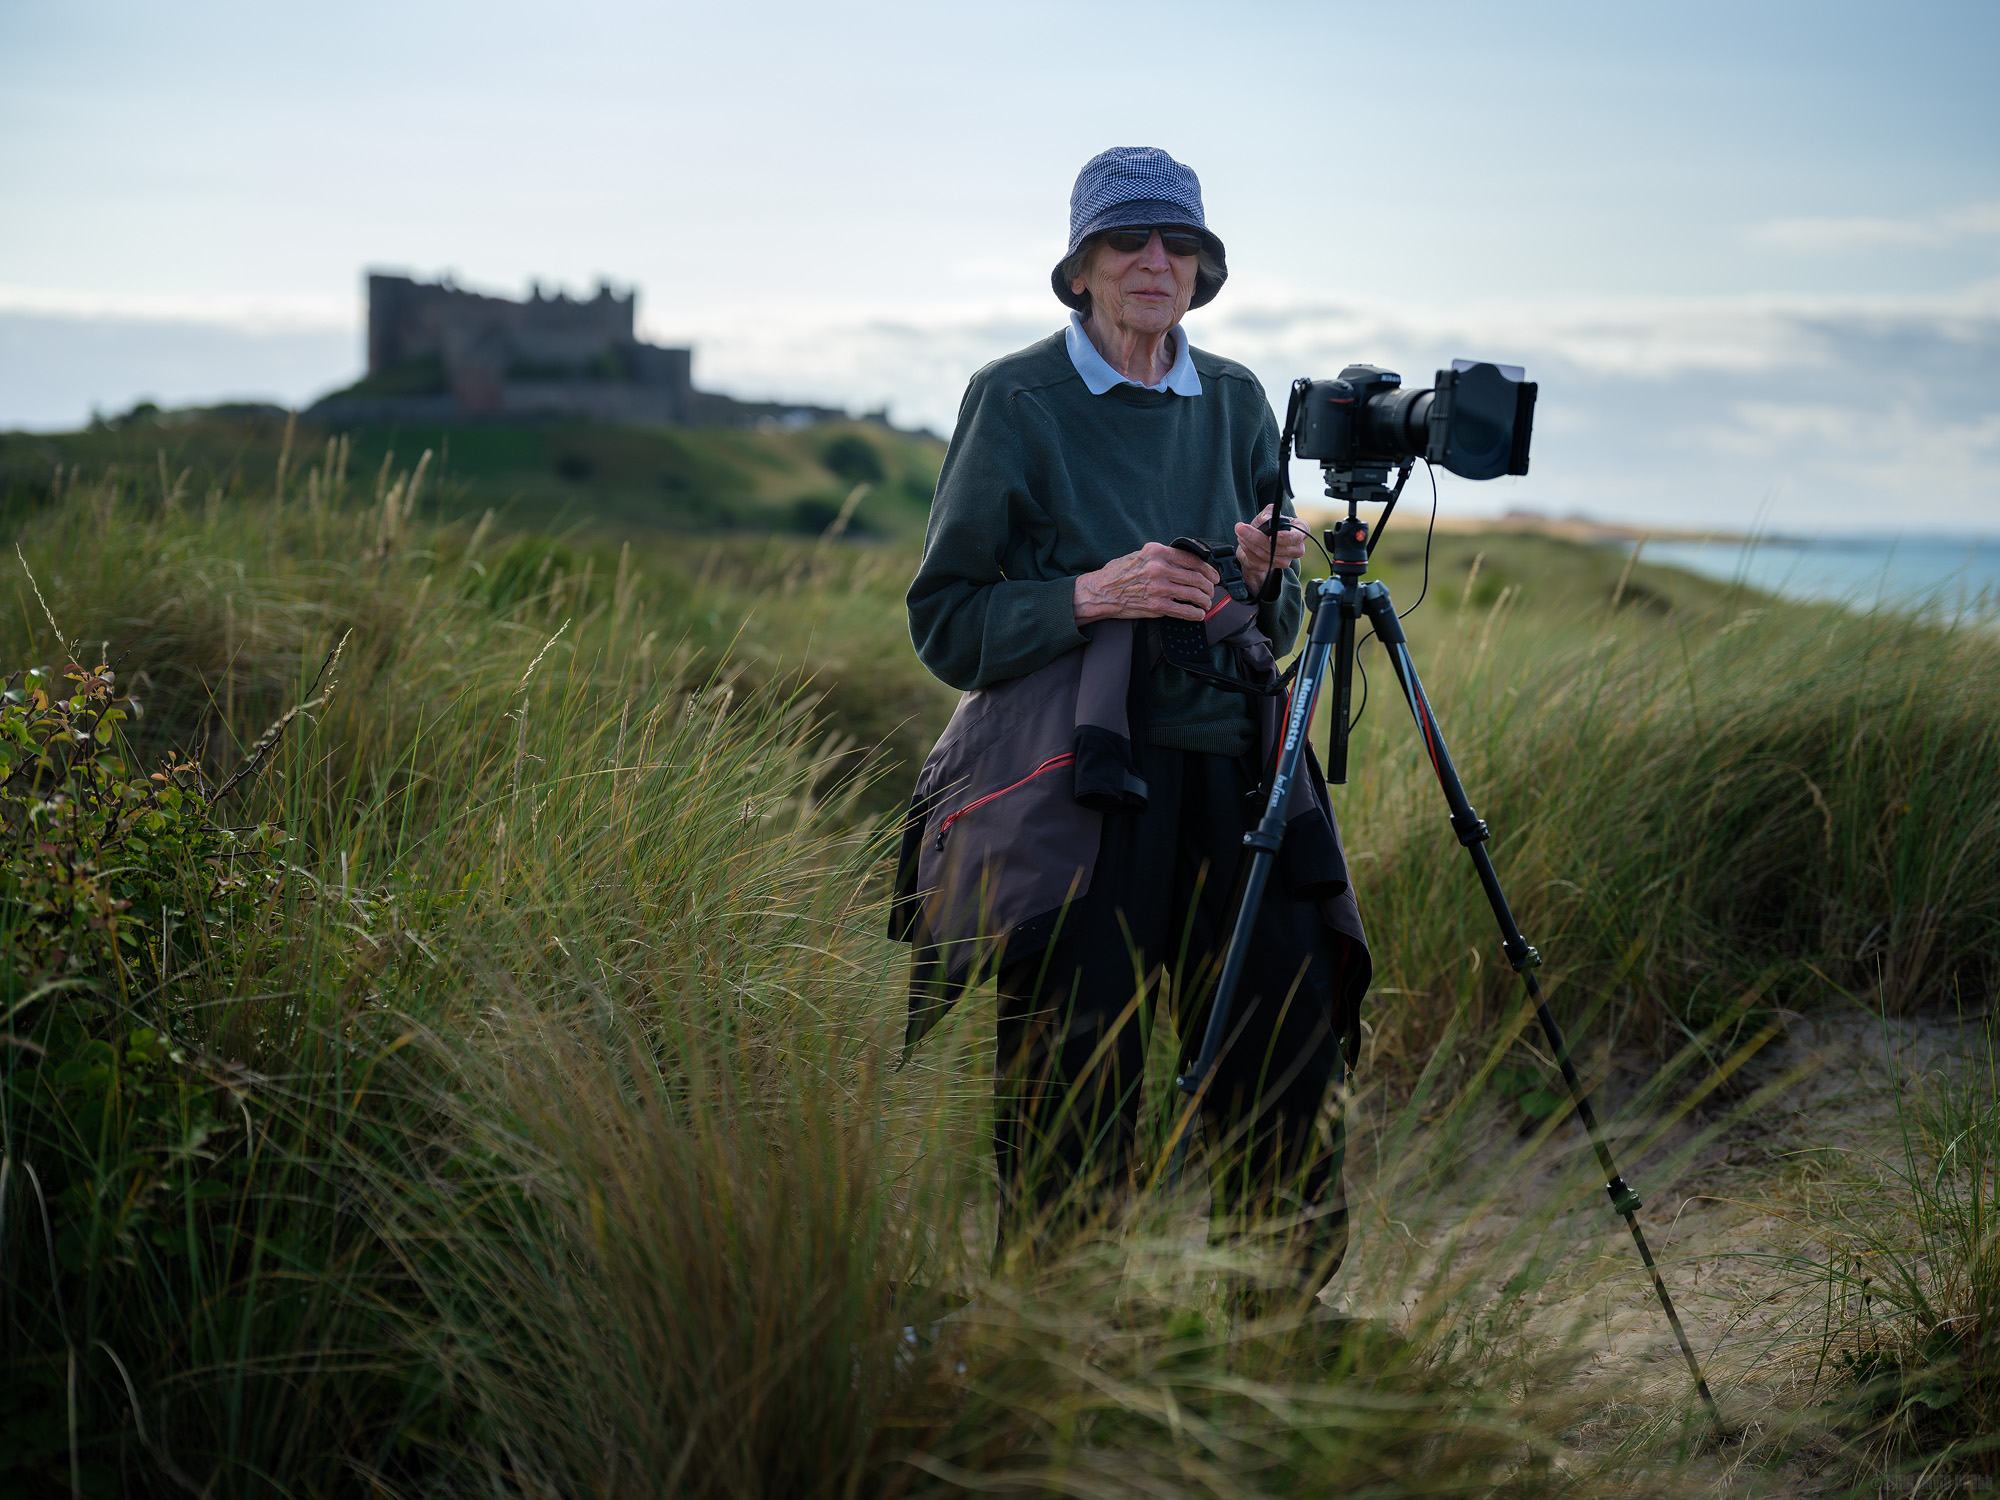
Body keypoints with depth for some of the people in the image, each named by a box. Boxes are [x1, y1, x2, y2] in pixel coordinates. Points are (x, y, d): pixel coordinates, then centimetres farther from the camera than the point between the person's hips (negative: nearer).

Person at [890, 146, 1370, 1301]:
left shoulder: (1235, 401, 15)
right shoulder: (1017, 401, 1)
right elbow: (945, 619, 0)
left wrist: (1261, 580, -2)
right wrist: (1095, 594, -14)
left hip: (1231, 775, 4)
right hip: (1073, 787, -4)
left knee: (1289, 1095, 0)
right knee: (1073, 1119, -5)